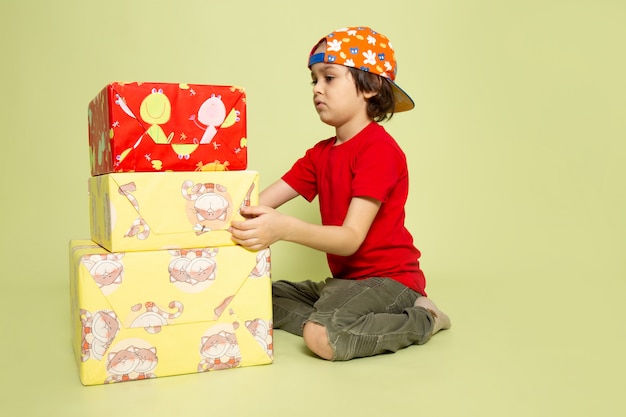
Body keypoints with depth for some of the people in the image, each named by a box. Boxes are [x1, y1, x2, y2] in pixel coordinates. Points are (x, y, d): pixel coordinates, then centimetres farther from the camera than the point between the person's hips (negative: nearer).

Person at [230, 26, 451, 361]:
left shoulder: (379, 149, -17)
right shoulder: (320, 154, 11)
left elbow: (351, 238, -26)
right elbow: (260, 203, 1)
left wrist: (285, 228, -41)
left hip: (388, 277, -8)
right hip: (345, 279, 8)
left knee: (323, 337, -31)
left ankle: (422, 320, -8)